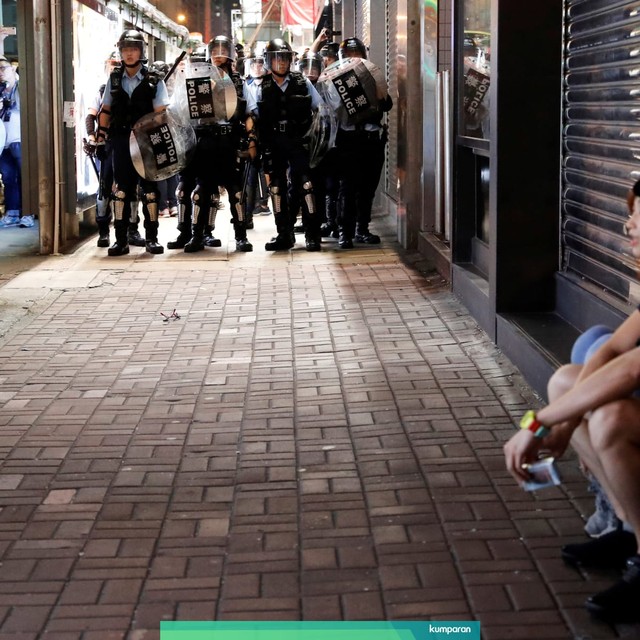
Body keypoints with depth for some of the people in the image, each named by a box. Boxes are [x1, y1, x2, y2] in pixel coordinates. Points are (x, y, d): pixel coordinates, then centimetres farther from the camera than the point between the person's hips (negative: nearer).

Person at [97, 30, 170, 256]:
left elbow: (161, 115, -5)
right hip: (121, 142, 2)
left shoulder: (153, 81, -1)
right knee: (120, 190, 0)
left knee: (149, 190, 3)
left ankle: (151, 238, 11)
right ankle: (121, 239, 4)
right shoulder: (114, 80, 9)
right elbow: (105, 111, 14)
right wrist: (100, 139, 10)